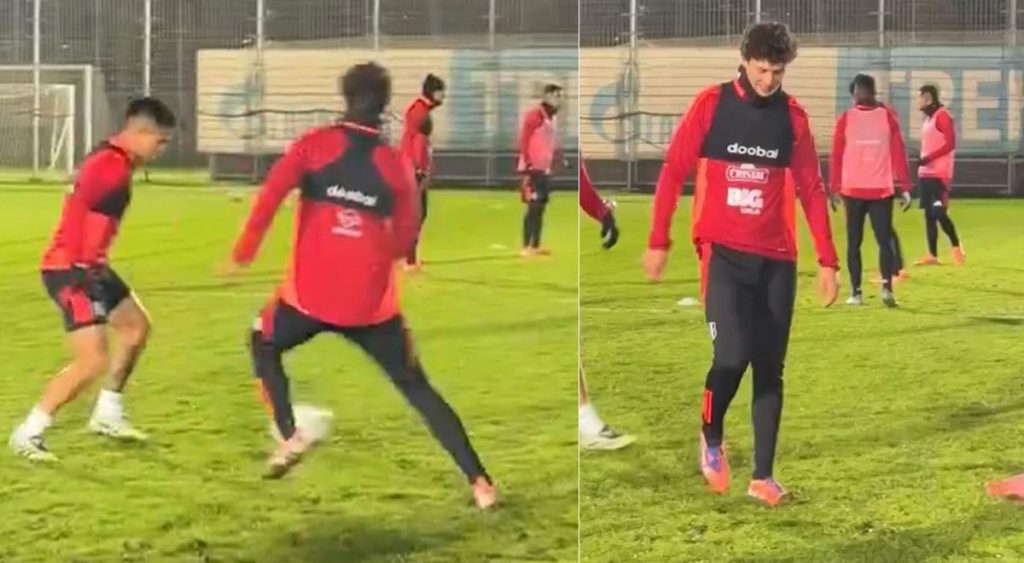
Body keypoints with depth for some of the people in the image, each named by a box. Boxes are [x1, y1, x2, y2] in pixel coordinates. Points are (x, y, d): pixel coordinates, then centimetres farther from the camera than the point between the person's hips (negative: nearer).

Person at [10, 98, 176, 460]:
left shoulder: (116, 162, 13)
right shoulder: (110, 165, -19)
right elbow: (76, 208, -28)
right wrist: (77, 270, -30)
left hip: (90, 267, 11)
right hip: (71, 271, -11)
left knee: (136, 326, 24)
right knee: (94, 360, -14)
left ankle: (107, 415, 32)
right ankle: (28, 434, -3)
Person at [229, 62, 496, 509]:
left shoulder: (315, 143, 1)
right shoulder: (394, 162, 5)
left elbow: (272, 193, -12)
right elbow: (405, 238, 8)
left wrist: (244, 251, -8)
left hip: (310, 294, -1)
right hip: (370, 301, 1)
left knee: (264, 344, 28)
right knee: (417, 388, 10)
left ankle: (290, 437, 10)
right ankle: (479, 482, 2)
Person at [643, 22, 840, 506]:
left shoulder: (793, 115, 5)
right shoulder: (712, 104, -2)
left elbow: (811, 189, 8)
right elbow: (673, 172, 2)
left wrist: (827, 261, 5)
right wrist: (658, 242, -1)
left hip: (776, 258, 3)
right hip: (724, 252, -3)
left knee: (770, 368, 3)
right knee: (732, 354, -16)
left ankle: (763, 476, 11)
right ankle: (711, 436, 12)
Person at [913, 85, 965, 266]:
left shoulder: (942, 116, -10)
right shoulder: (928, 118, 17)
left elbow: (950, 144, -17)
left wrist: (928, 158, -21)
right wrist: (923, 163, 14)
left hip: (939, 174, -9)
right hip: (926, 174, 9)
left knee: (939, 213, -13)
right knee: (929, 214, 6)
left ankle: (956, 246, 4)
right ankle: (932, 255, 8)